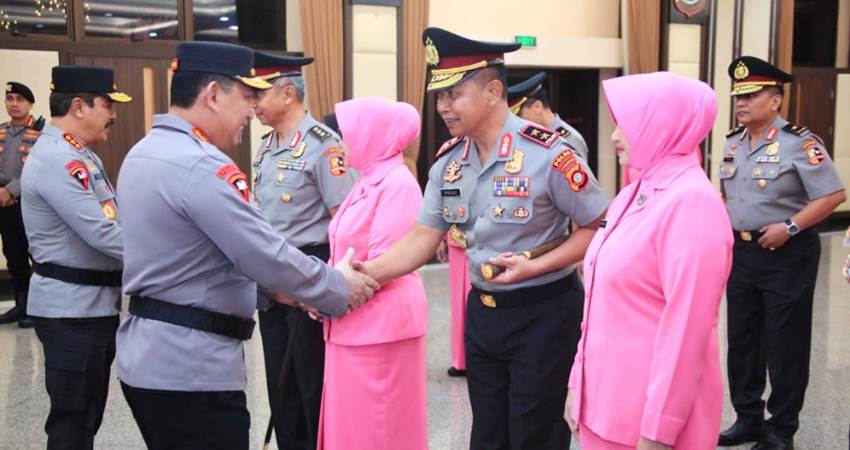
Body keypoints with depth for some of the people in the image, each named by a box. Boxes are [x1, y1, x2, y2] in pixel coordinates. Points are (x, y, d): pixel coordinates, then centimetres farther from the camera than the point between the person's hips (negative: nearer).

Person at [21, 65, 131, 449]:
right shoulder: (56, 159, -20)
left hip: (93, 304, 10)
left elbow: (112, 219, 14)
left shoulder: (79, 156, 14)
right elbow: (103, 234, -26)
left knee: (85, 416, 20)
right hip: (72, 310, -10)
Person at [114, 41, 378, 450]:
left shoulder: (144, 153, 11)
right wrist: (340, 289, -6)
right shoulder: (202, 166, -21)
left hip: (148, 356, 10)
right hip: (190, 367, -10)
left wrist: (284, 285, 13)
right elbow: (267, 255, -20)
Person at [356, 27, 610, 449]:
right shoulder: (448, 161, 0)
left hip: (542, 313, -6)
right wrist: (367, 271, -13)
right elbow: (422, 238, 1)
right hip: (482, 311, 6)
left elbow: (598, 227, -13)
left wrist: (534, 267, -23)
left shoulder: (548, 153, -19)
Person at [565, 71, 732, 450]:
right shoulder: (633, 195, 10)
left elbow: (687, 324, -21)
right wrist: (579, 382, 14)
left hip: (648, 411, -8)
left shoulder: (691, 200, -17)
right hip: (605, 397, 8)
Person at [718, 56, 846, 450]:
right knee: (741, 340, 13)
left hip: (787, 255, -7)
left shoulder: (800, 143, -14)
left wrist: (789, 227, -21)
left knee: (784, 344, 4)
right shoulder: (733, 143, 7)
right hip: (741, 253, 7)